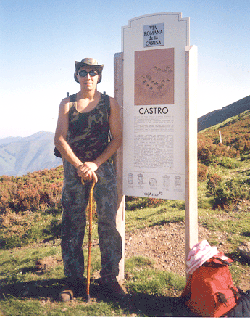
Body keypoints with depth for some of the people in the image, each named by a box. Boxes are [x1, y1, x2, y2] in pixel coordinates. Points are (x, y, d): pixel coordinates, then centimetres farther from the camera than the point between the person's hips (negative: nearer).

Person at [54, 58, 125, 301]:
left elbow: (117, 138, 0)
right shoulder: (67, 104, 7)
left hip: (103, 167, 0)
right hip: (73, 167, 1)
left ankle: (109, 278, 12)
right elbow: (59, 139, -2)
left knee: (108, 222, -1)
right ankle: (74, 280, 16)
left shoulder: (109, 103, 6)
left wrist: (95, 164, -11)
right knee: (72, 224, 3)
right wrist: (80, 166, -13)